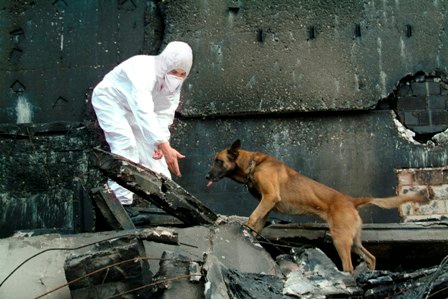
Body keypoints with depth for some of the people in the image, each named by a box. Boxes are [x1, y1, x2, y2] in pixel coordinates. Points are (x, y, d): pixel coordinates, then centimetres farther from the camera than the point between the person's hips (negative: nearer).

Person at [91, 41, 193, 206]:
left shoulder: (174, 80, -16)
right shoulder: (143, 71, -40)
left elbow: (165, 112, -16)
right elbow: (144, 112, -51)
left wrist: (161, 143, -33)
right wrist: (165, 146, -60)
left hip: (135, 108, 7)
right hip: (110, 100, -7)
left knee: (149, 145, 4)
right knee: (126, 144, -24)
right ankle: (122, 202, -22)